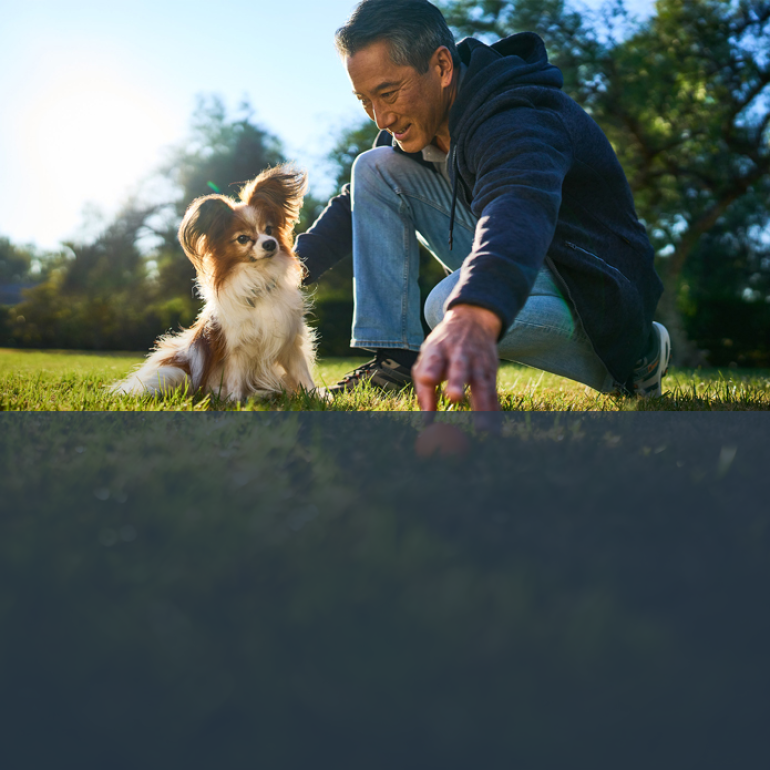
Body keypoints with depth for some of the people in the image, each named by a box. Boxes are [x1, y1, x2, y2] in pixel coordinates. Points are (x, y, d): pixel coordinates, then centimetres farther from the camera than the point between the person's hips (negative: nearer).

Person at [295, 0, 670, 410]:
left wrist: (473, 316, -74)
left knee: (451, 305, -39)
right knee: (377, 168, -5)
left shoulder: (519, 121, -30)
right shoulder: (416, 118, -3)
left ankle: (634, 358, -11)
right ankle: (396, 361, -9)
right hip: (507, 265, 7)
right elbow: (359, 203, 9)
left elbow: (518, 210, -53)